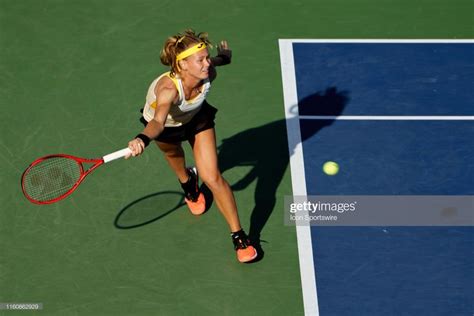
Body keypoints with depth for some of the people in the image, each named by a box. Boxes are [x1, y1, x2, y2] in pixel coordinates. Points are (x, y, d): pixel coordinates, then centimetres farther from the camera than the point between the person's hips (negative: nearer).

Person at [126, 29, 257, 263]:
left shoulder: (208, 74, -33)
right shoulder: (168, 88, -47)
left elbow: (217, 61, -8)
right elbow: (158, 122, -64)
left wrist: (223, 56, 14)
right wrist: (143, 139, -84)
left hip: (197, 118, 2)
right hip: (165, 123, -1)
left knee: (213, 178, -9)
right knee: (175, 159, 29)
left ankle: (239, 237, 1)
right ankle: (189, 185, 67)